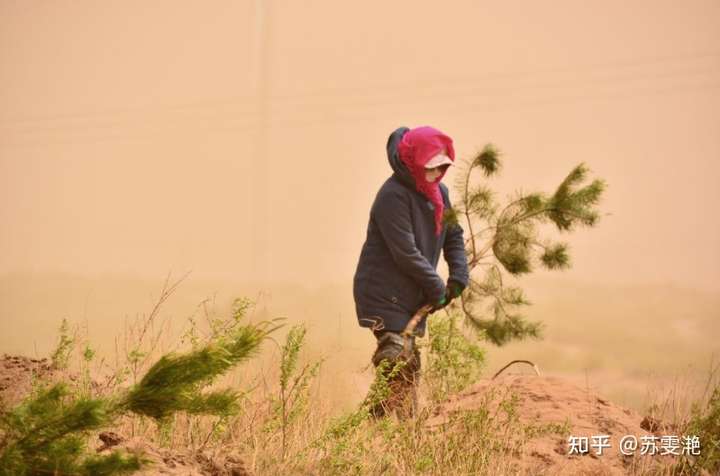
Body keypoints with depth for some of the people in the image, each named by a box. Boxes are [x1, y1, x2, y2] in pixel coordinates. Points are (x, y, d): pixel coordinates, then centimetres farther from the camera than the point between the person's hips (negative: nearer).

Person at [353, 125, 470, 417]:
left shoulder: (439, 193, 8)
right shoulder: (393, 196, -19)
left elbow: (454, 237, 16)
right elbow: (406, 253, -22)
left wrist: (458, 278, 1)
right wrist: (437, 288, -15)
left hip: (413, 298, 9)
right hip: (383, 295, -9)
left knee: (409, 368, 14)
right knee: (399, 366, -15)